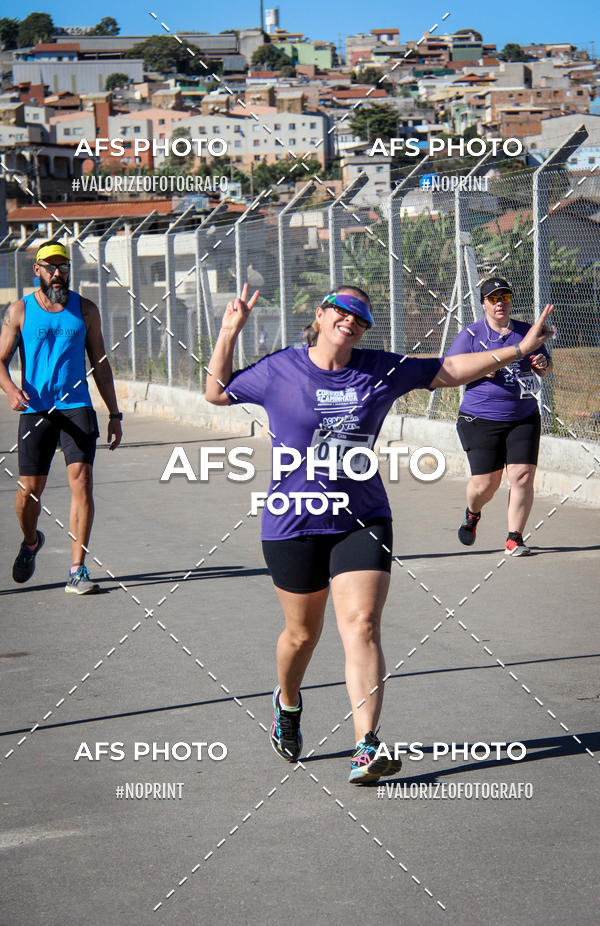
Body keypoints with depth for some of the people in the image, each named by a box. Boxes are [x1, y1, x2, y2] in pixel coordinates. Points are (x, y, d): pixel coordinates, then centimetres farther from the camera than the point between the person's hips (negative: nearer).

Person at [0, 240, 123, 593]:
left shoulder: (85, 310, 9)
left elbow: (100, 364, 13)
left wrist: (115, 414, 10)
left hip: (77, 407, 0)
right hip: (34, 410, 0)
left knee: (81, 481, -14)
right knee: (30, 490, 3)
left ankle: (78, 571, -12)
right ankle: (30, 541, 37)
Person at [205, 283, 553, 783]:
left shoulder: (382, 370, 4)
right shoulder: (279, 370, -1)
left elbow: (450, 370, 13)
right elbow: (217, 393, 10)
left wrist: (518, 350, 10)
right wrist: (229, 333, -2)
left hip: (363, 521, 1)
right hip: (294, 525, -1)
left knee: (362, 628, -13)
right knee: (303, 633, 10)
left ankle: (367, 749, -17)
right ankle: (288, 703, 43)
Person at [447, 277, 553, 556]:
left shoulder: (526, 332, 11)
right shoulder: (470, 335, 1)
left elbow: (545, 368, 21)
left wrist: (542, 364, -4)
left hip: (524, 418, 3)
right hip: (481, 420, -3)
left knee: (523, 476, -10)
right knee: (485, 483, -3)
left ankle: (514, 539, 0)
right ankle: (472, 514, 32)